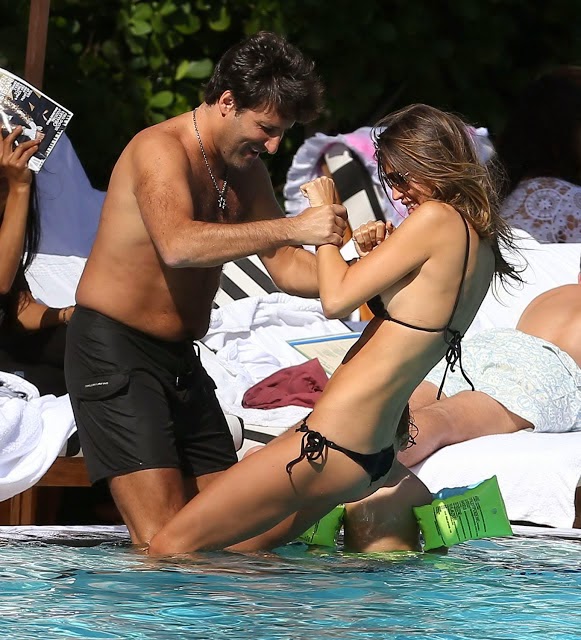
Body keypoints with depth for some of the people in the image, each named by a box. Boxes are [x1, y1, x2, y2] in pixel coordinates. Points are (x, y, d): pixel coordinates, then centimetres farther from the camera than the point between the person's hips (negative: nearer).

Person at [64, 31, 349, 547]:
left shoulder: (246, 170, 12)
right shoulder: (161, 149, -16)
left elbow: (285, 266, 12)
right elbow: (178, 244, -36)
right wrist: (292, 227, -40)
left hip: (181, 359, 9)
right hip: (114, 351, -9)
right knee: (165, 543, -18)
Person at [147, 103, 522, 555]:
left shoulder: (436, 217, -15)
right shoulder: (483, 240, 12)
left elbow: (336, 300, -14)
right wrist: (379, 258, 11)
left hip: (332, 444, -11)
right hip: (377, 453, 11)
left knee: (170, 547, -9)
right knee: (237, 552, 21)